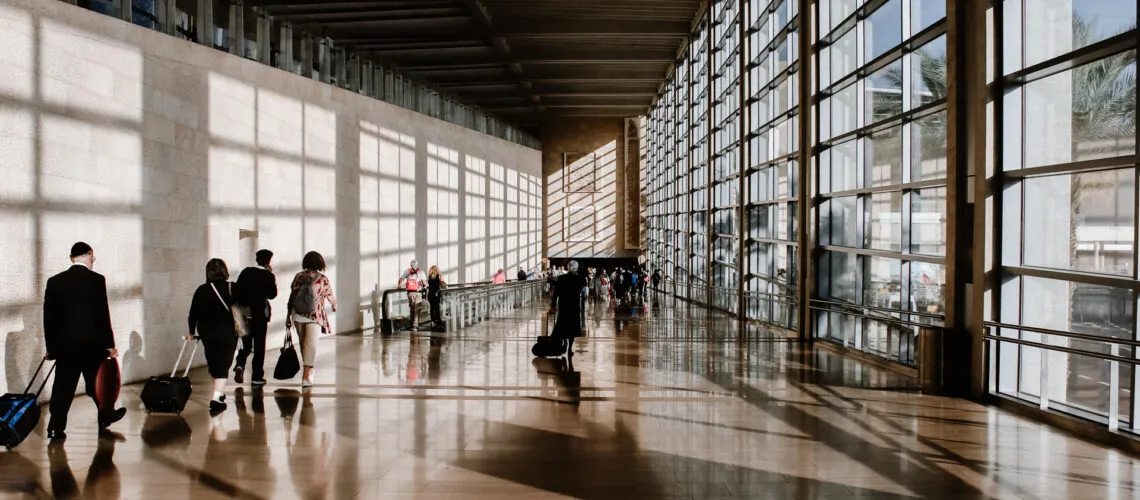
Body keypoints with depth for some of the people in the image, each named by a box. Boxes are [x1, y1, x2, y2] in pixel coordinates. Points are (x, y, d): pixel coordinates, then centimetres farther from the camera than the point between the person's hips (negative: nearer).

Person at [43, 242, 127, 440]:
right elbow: (103, 314, -10)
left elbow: (48, 316, 5)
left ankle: (56, 428, 5)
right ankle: (105, 416, 27)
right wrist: (110, 344, -4)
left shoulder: (54, 281, 3)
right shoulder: (96, 279, -10)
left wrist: (50, 346, 12)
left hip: (64, 344, 3)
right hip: (92, 343, -3)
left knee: (63, 387, 7)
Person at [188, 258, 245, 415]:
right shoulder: (234, 289, -6)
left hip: (207, 333, 2)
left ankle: (219, 393, 34)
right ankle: (216, 399, -16)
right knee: (223, 365, -1)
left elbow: (193, 313, 2)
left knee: (214, 364, 18)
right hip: (228, 333, -2)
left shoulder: (202, 290, -2)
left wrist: (191, 332, 14)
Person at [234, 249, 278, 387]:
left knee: (246, 344, 16)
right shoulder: (268, 276, -9)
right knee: (259, 345, 5)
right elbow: (272, 295, -6)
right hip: (260, 315, -4)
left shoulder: (245, 272, 3)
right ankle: (257, 377, 8)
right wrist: (272, 276, -1)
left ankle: (240, 365, -9)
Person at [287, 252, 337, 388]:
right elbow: (330, 297, 5)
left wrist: (288, 315, 11)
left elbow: (292, 297, 4)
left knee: (303, 343, 17)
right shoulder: (323, 279, -5)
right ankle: (306, 376, -14)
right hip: (314, 315, -4)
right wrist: (334, 305, 28)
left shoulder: (298, 277, 3)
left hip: (297, 314, 4)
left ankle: (308, 371, 33)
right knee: (311, 345, -4)